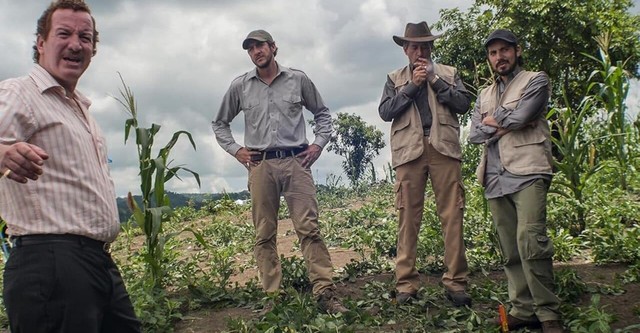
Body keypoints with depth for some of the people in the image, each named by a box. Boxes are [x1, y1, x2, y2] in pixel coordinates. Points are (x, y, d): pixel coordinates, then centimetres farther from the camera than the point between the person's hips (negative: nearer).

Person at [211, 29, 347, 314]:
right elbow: (219, 124, 20)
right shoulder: (240, 86, 9)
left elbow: (322, 113, 18)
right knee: (264, 235, 2)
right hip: (260, 165, 1)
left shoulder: (298, 79, 7)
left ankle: (325, 293, -5)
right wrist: (235, 150, 7)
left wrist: (319, 144, 5)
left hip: (296, 162, -1)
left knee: (309, 229, -8)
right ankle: (272, 296, 8)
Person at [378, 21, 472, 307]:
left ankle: (455, 282, 0)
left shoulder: (448, 73, 19)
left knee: (452, 216, -5)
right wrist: (412, 85, -2)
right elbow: (385, 112, 4)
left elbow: (463, 103, 5)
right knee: (408, 217, -4)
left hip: (443, 147, 0)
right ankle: (406, 284, 0)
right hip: (409, 150, 0)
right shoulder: (394, 78, 18)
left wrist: (435, 79, -1)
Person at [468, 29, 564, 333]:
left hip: (527, 173, -5)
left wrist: (492, 120, 7)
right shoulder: (484, 95, 23)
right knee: (510, 250, 4)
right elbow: (474, 135, 9)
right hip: (495, 179, 6)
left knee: (530, 241, -19)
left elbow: (518, 117, -9)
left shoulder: (536, 81, 8)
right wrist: (506, 125, -3)